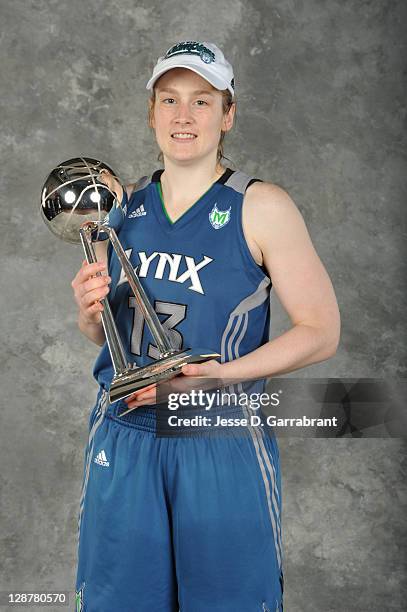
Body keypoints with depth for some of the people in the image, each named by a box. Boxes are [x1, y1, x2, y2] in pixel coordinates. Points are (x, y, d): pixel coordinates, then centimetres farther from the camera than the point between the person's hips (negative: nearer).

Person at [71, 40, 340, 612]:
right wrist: (91, 311, -7)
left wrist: (218, 374, -19)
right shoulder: (120, 204, 6)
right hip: (122, 439, 4)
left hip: (222, 446, -3)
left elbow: (321, 332, -8)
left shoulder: (263, 208, -8)